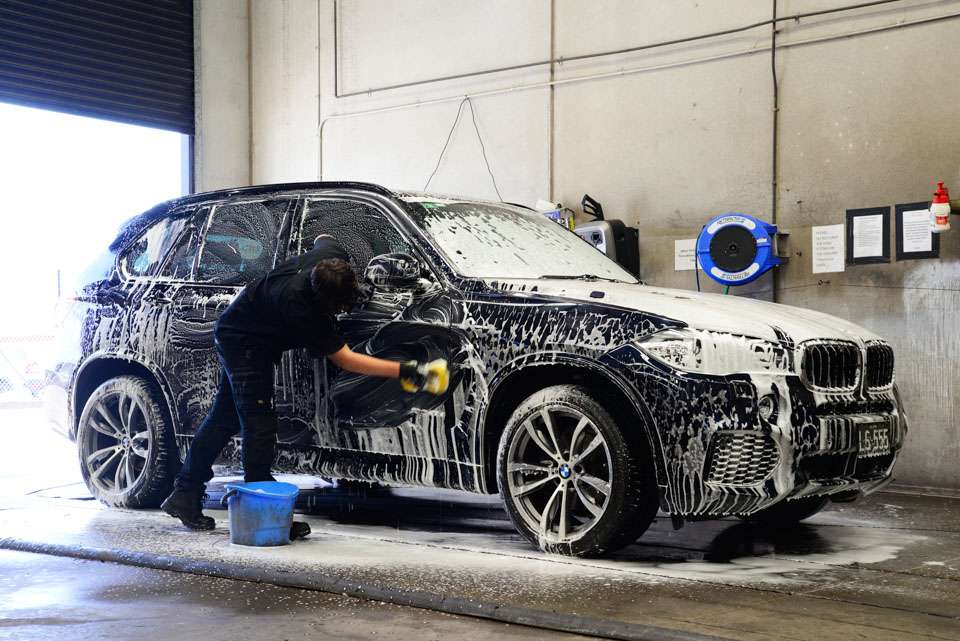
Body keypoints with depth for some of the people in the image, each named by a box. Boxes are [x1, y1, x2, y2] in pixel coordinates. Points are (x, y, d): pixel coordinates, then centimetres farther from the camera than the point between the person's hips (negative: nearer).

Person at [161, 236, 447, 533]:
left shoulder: (332, 256, -20)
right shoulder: (298, 307, -39)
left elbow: (323, 237, 8)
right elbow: (344, 359, -31)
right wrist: (403, 371, -34)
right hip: (242, 341, -9)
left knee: (224, 418, 13)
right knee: (259, 423, -12)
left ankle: (185, 494, 21)